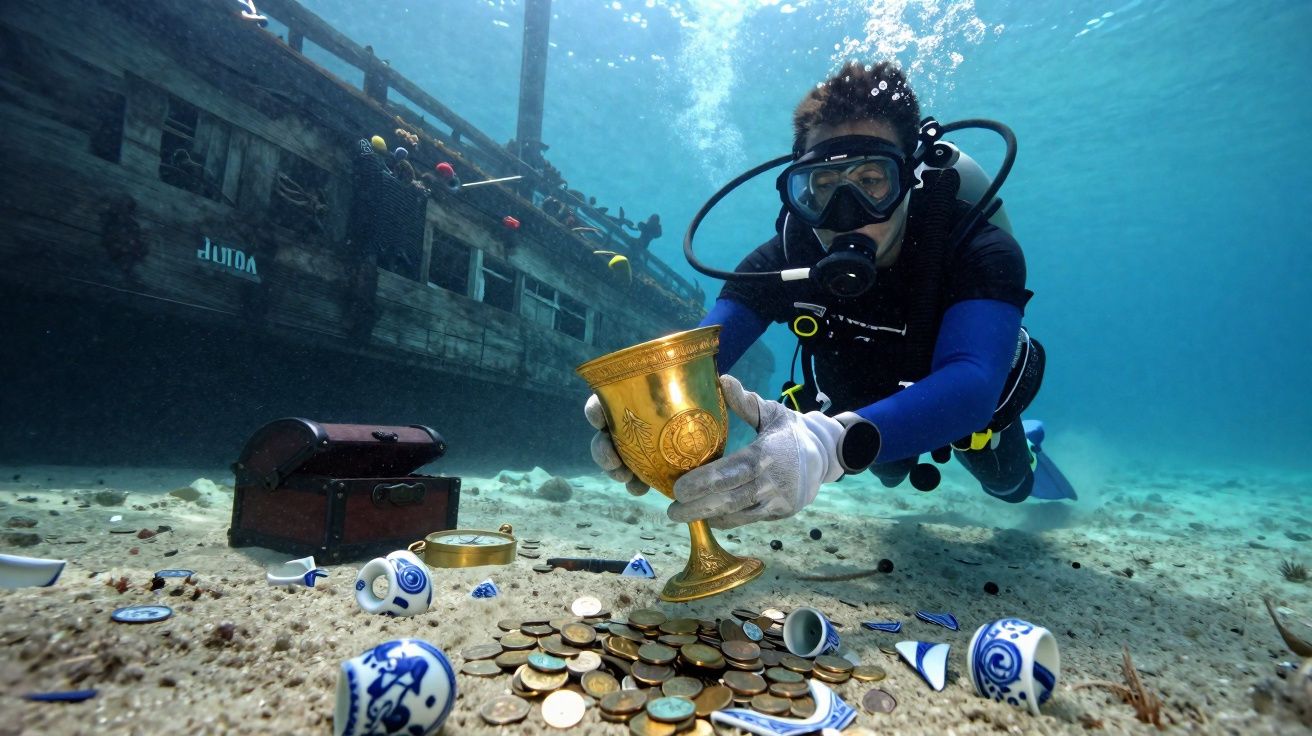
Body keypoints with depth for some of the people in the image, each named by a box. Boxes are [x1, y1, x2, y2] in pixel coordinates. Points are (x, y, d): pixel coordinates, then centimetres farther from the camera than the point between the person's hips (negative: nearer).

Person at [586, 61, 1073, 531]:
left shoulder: (978, 253, -39)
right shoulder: (785, 258, -32)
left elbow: (970, 384, -56)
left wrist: (829, 444, -75)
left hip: (973, 409, -1)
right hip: (862, 408, 2)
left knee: (1008, 486, 29)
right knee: (890, 473, 34)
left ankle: (1021, 445, 64)